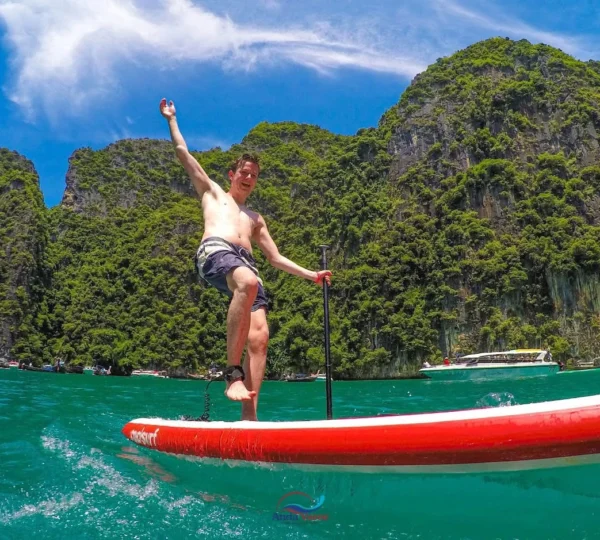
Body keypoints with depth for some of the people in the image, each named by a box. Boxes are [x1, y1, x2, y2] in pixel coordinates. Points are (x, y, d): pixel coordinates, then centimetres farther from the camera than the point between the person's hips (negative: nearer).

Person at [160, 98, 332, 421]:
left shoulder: (254, 218, 38)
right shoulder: (212, 192, 32)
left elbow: (275, 258, 33)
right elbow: (183, 153, 28)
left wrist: (310, 275, 25)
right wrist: (171, 119, 32)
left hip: (245, 264, 5)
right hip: (215, 251, -4)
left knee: (259, 337, -17)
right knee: (248, 282, -40)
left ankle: (249, 416, -18)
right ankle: (232, 373, -40)